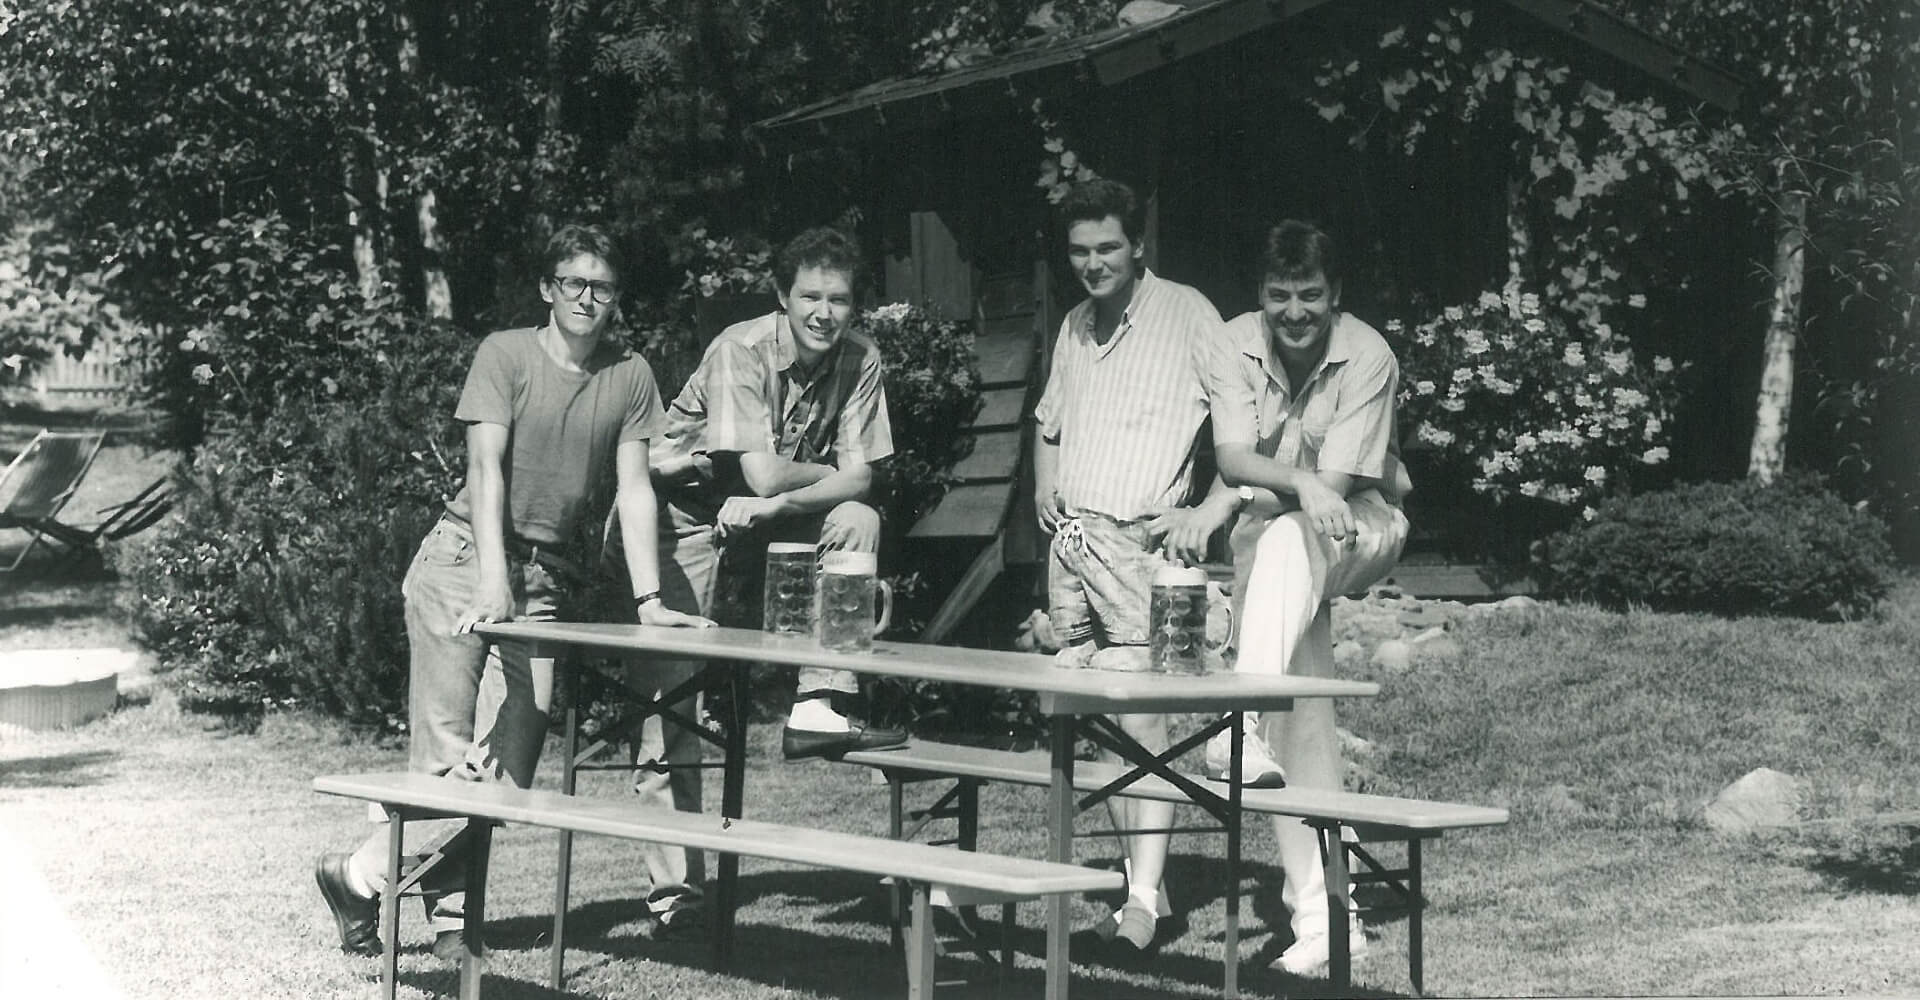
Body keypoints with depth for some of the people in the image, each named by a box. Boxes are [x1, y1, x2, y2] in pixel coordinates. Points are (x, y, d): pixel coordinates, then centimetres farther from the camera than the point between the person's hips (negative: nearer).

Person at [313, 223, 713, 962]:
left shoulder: (631, 377, 9)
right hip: (464, 558, -3)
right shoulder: (506, 353, -1)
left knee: (510, 762, -7)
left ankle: (453, 919, 2)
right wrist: (492, 582, -21)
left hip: (546, 579, 3)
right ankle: (358, 875, 4)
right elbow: (487, 467, -10)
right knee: (450, 754, -10)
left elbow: (633, 491, 4)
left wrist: (648, 601, -6)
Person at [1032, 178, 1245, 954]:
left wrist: (1212, 510, -16)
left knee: (1137, 711, -14)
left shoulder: (1185, 314, -4)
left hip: (1136, 540, -7)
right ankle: (1145, 879, 13)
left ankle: (1143, 897, -15)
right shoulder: (1074, 327, 18)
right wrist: (1045, 487, 15)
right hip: (1070, 539, 7)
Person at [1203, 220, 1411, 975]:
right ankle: (1320, 912, -3)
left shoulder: (1367, 358, -18)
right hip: (1270, 541, 3)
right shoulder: (1237, 344, -7)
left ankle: (1245, 732, -48)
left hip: (1359, 526, -3)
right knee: (1302, 724, -5)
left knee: (1287, 542, -39)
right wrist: (1300, 480, -33)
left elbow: (1338, 484, -21)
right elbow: (1232, 459, -17)